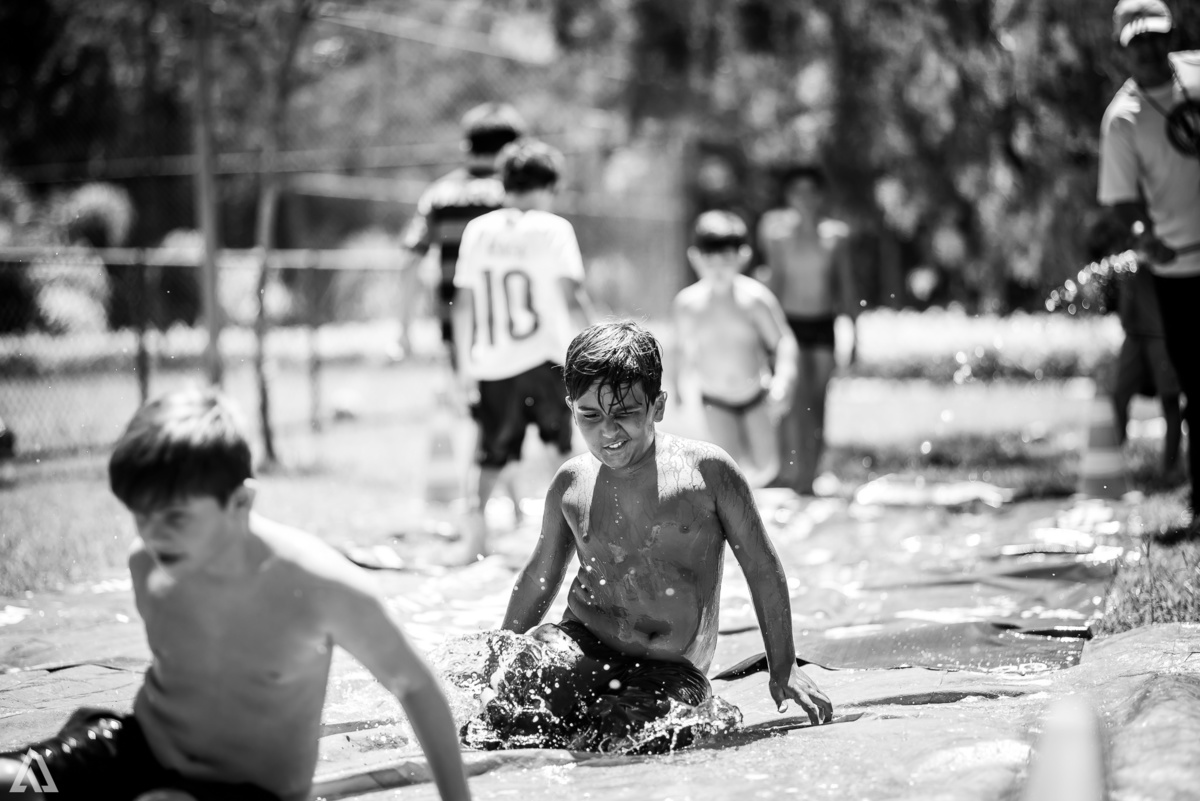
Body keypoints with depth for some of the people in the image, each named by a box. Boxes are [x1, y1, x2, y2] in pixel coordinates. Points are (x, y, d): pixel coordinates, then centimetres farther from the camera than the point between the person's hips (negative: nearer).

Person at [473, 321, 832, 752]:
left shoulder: (706, 470, -4)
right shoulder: (571, 484, 6)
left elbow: (762, 569, 4)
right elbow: (540, 576, 23)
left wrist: (783, 668, 6)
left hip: (672, 672, -1)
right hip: (580, 649, 1)